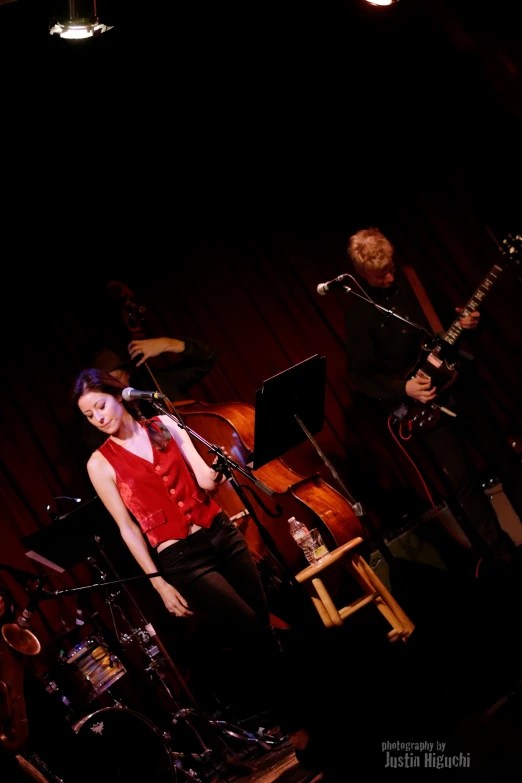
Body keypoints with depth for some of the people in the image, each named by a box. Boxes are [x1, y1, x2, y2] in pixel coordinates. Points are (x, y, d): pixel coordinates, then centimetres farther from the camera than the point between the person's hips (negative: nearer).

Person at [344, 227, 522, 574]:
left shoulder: (410, 277, 1)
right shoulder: (358, 311, -10)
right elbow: (360, 376, -8)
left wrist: (466, 321, -8)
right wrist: (403, 388, -22)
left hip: (456, 377, 4)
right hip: (421, 397, -4)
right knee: (463, 476, -9)